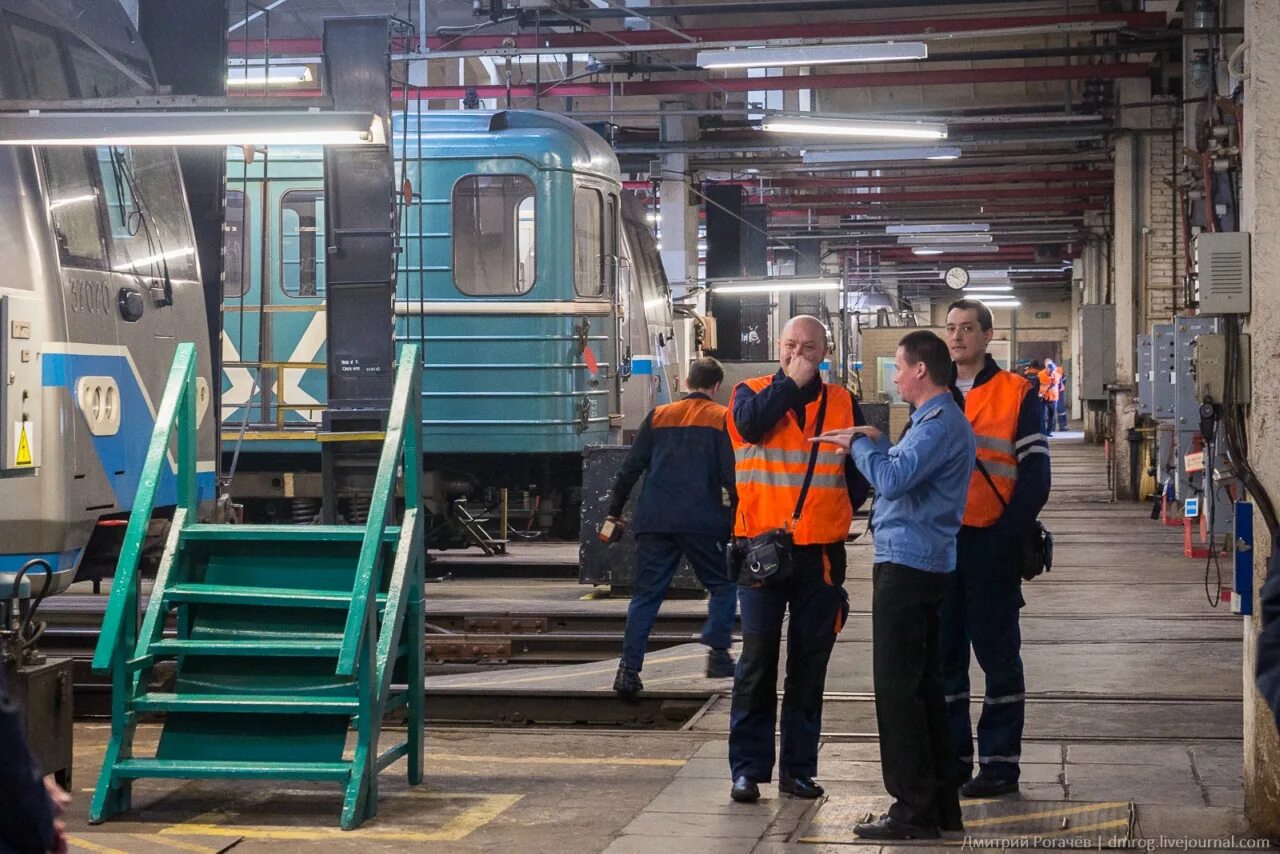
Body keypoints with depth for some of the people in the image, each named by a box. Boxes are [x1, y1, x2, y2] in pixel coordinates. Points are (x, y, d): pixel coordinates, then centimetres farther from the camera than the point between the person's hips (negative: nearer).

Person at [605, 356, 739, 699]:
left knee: (646, 596, 5)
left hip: (654, 521, 3)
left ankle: (629, 668, -3)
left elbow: (631, 469, 11)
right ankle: (718, 652, 2)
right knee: (723, 585, 14)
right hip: (702, 522, -3)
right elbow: (731, 476, -5)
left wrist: (614, 513, 16)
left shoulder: (658, 416, 13)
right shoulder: (722, 418, 3)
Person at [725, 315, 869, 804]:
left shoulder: (842, 404, 10)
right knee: (758, 659, -2)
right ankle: (748, 768, 3)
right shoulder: (752, 393, 5)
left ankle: (798, 767, 14)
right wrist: (791, 382, -10)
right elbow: (751, 424, -19)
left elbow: (862, 470, 13)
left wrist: (840, 511, -1)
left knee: (810, 663, 6)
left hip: (821, 552, 2)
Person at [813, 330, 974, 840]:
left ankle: (915, 811, -4)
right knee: (923, 686, 14)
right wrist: (874, 444, 10)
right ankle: (940, 803, 20)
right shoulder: (939, 419, 19)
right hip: (923, 564, 11)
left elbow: (893, 479, -26)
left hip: (907, 567, -11)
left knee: (897, 688, -7)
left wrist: (859, 442, -12)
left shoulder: (940, 424, -16)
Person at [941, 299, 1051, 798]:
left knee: (997, 653, 1)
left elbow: (1035, 476, -5)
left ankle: (999, 761, 7)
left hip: (992, 544, -4)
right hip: (938, 544, 4)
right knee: (943, 653, 8)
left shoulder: (1017, 394, -1)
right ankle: (952, 756, 16)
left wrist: (1007, 533, -14)